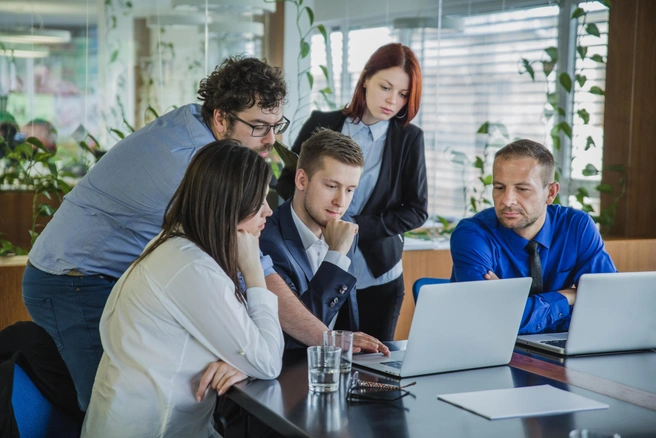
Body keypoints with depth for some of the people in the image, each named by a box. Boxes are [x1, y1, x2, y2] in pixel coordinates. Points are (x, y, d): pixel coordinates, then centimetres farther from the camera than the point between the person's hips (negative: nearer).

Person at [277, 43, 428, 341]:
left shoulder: (409, 139, 1)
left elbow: (416, 210, 0)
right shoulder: (321, 125, 2)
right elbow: (287, 184, 8)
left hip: (376, 279, 0)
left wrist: (356, 227, -13)